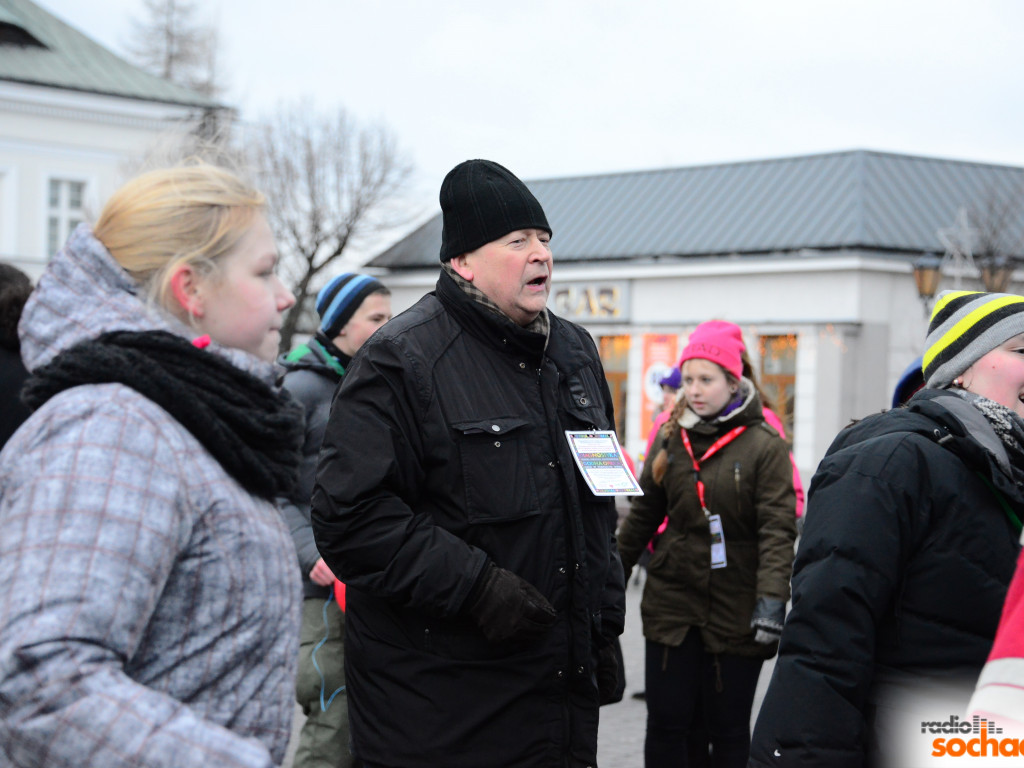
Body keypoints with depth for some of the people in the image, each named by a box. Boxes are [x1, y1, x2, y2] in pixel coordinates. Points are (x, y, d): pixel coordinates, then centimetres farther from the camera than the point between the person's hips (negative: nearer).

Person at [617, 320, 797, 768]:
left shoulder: (764, 446, -7)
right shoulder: (671, 439, 7)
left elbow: (778, 530, -14)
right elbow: (643, 515, 14)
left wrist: (772, 598, -24)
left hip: (736, 611, -3)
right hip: (672, 602, 4)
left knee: (729, 729, 8)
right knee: (667, 723, 5)